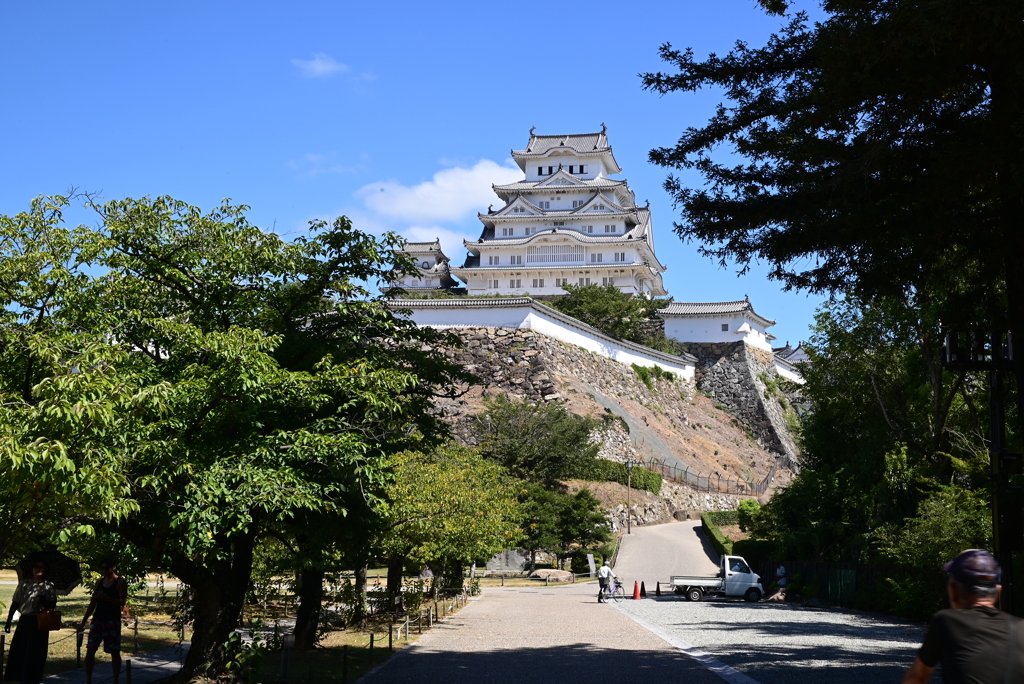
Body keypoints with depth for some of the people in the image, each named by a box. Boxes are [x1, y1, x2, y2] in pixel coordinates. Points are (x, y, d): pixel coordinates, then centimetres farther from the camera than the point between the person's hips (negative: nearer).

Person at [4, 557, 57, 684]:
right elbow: (15, 603, 6)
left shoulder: (49, 586, 2)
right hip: (24, 621, 2)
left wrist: (45, 602, -21)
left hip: (39, 623, -2)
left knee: (35, 653, 0)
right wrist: (8, 621, 2)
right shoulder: (24, 584, 5)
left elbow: (53, 605, 1)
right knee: (18, 651, 2)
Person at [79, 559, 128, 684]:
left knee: (114, 652, 0)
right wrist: (83, 622, 12)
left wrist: (106, 598, -27)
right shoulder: (99, 582, 12)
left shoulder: (120, 582, -4)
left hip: (112, 621, -5)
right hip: (97, 620, 5)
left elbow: (122, 602, -13)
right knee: (90, 650, 0)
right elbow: (93, 603, 15)